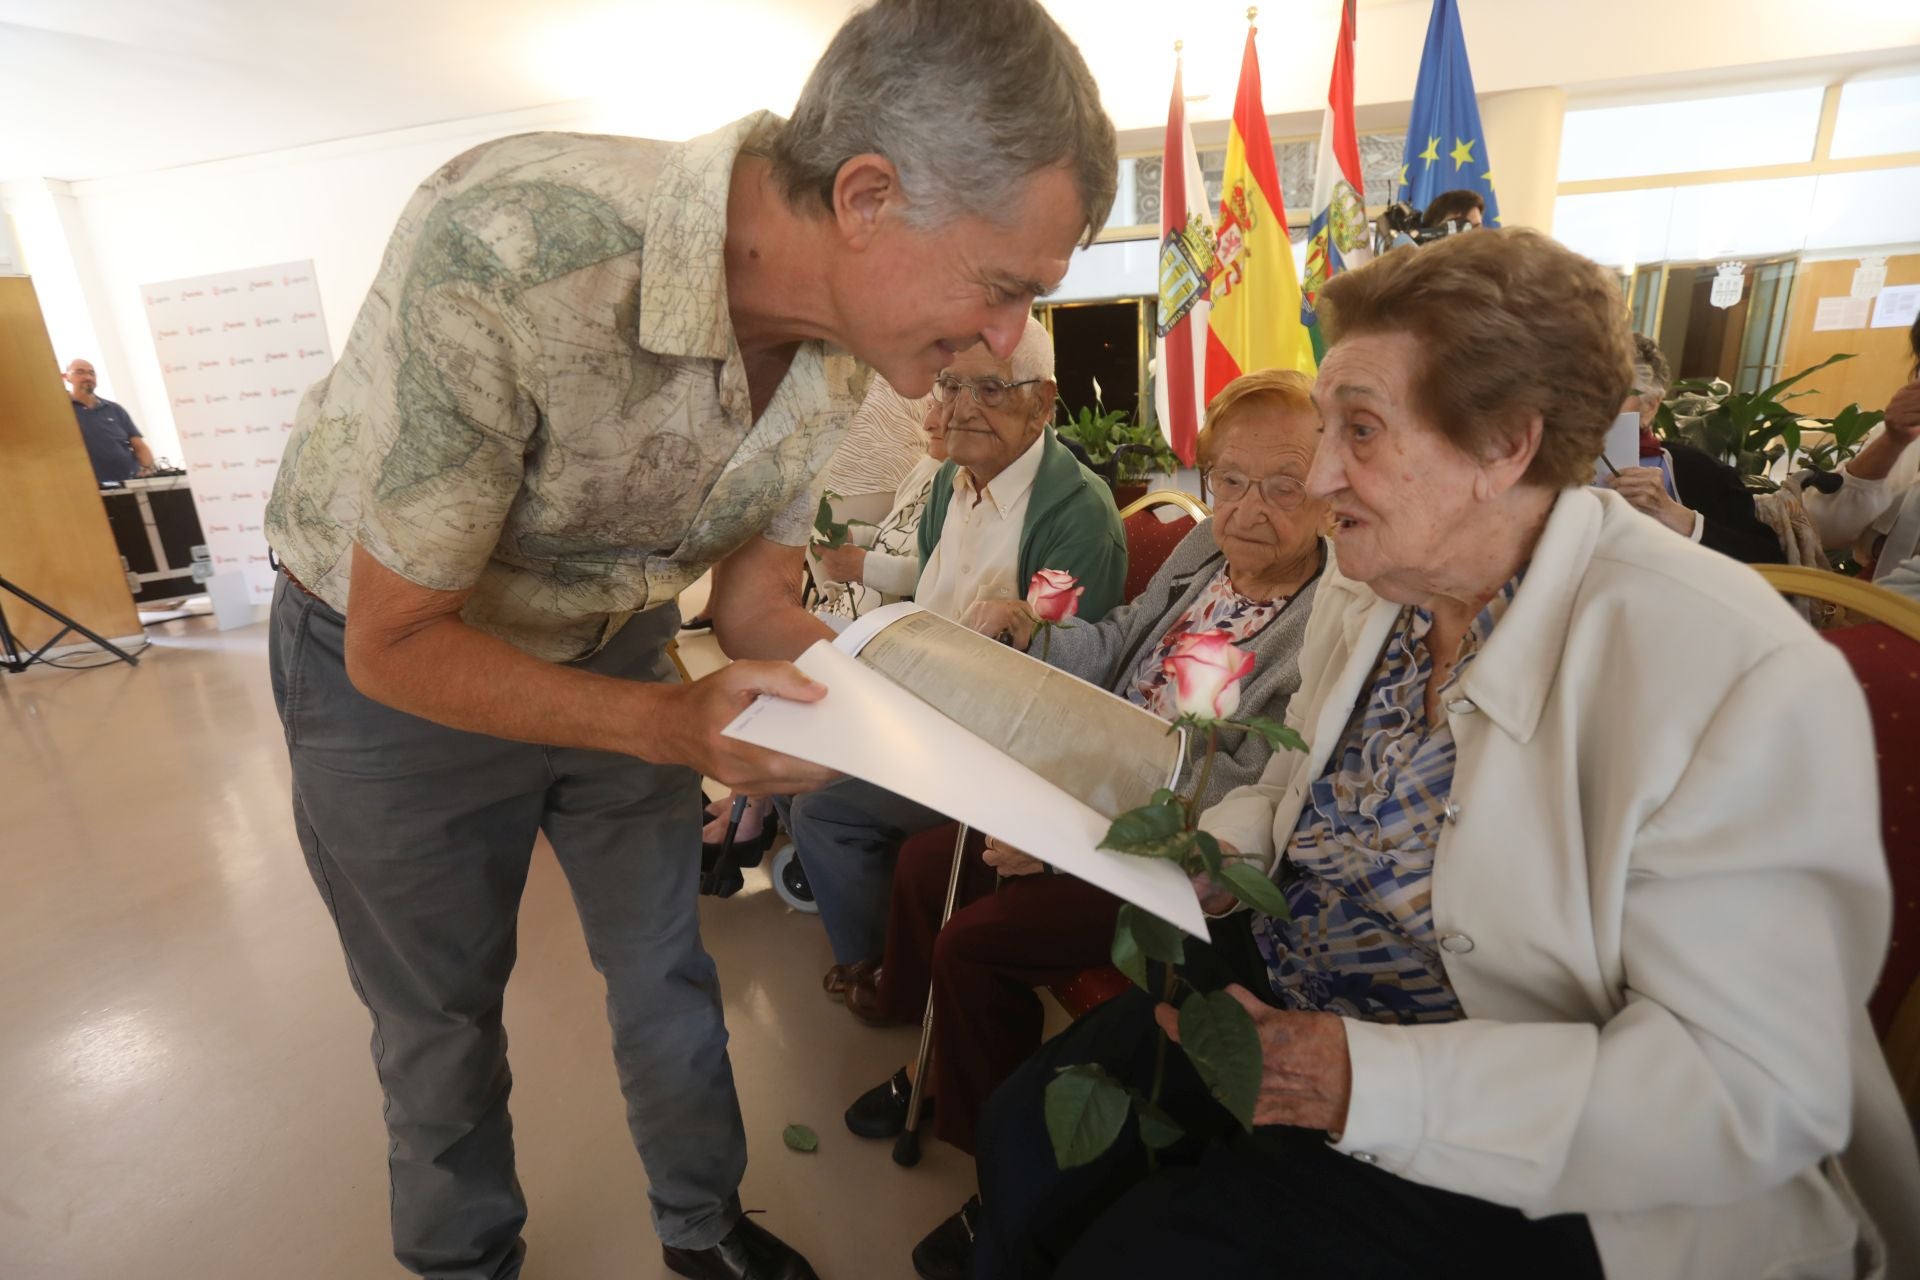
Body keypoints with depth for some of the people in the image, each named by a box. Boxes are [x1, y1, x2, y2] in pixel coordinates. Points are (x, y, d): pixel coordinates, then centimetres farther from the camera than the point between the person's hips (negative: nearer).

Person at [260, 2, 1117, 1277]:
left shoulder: (844, 344, -17)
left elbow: (753, 580, -5)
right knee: (443, 1016, 14)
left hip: (611, 643, 5)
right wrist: (669, 724, -37)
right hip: (393, 661, -4)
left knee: (668, 968, 16)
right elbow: (396, 642, -26)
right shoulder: (508, 254, -37)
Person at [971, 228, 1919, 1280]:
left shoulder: (1742, 680, -23)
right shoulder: (1361, 592, -1)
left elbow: (1761, 1091, -23)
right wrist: (1218, 857, -7)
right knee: (1030, 1131, -3)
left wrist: (1370, 1083, -27)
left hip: (1529, 1161, -5)